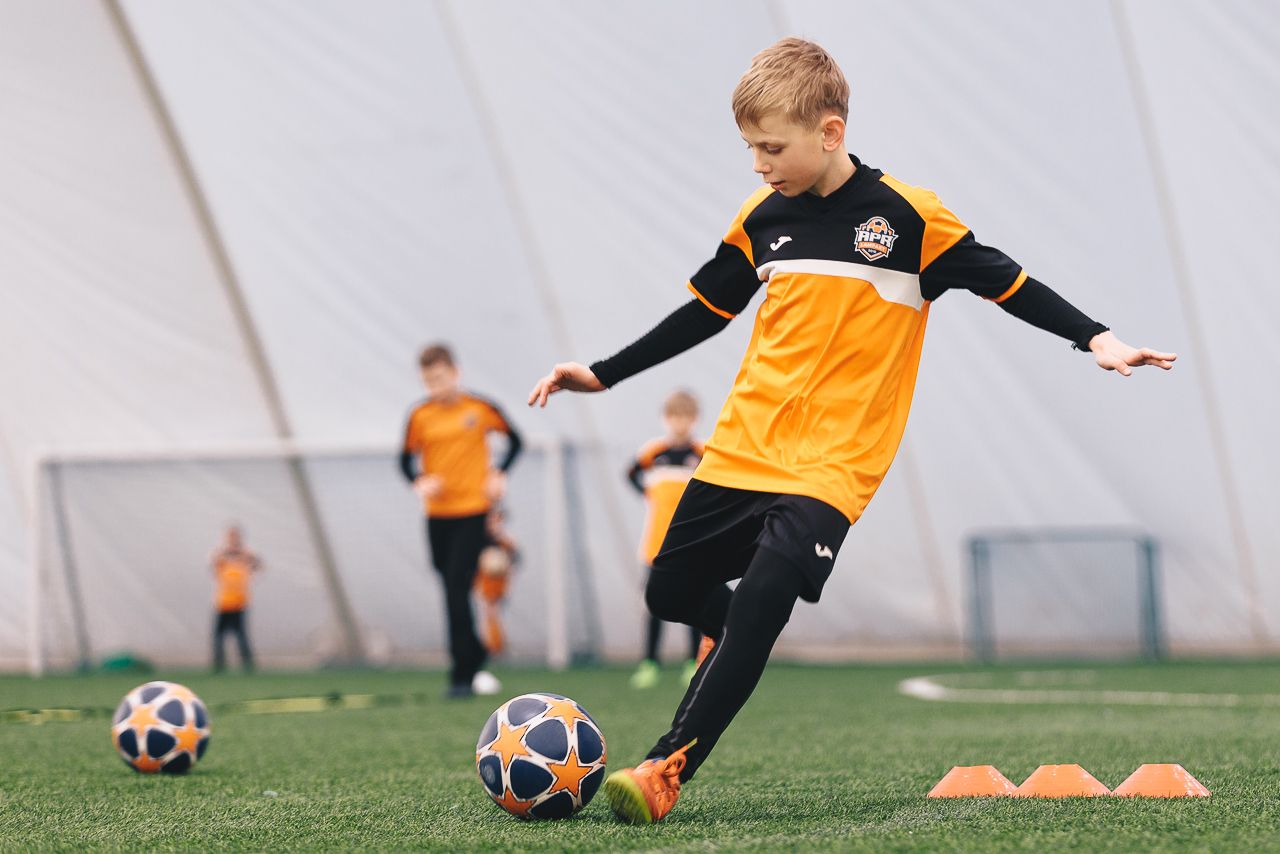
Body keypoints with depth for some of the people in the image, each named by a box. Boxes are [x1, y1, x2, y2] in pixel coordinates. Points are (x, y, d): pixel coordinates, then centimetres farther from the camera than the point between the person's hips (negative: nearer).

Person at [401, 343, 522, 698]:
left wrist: (499, 474, -3)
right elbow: (407, 459, 9)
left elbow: (514, 440, 10)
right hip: (437, 515, 3)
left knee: (457, 590, -12)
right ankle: (475, 660, 23)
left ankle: (463, 675, -10)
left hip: (473, 512, -3)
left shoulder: (480, 409, -3)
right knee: (452, 591, 8)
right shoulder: (420, 417, 1)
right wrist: (419, 481, -11)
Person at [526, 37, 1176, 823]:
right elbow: (704, 312, 16)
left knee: (760, 602, -22)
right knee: (672, 589, 9)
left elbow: (1004, 282, -1)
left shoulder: (909, 217, -8)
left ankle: (668, 768, -19)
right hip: (743, 445, 5)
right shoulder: (763, 219, 5)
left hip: (832, 461, -5)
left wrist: (1095, 338, -12)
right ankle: (746, 648, 43)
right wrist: (604, 375, 16)